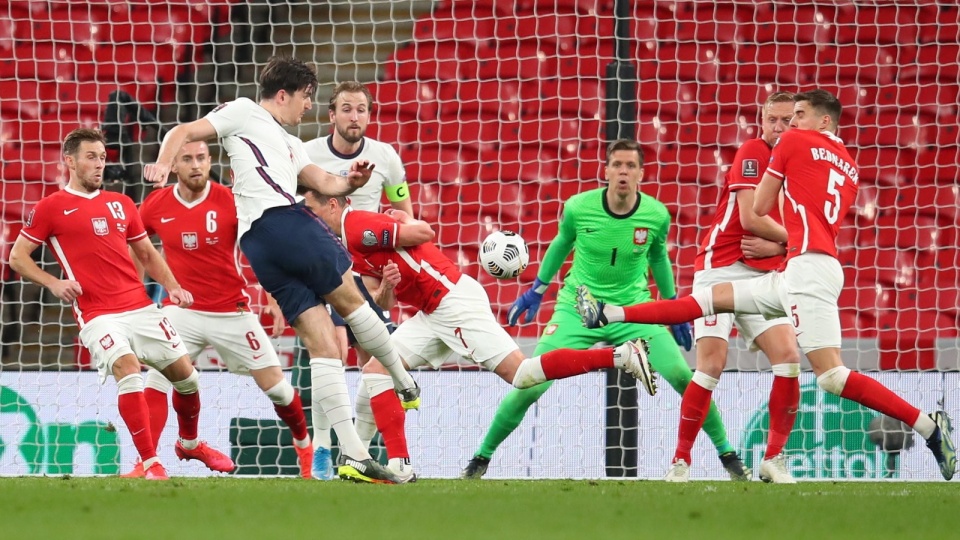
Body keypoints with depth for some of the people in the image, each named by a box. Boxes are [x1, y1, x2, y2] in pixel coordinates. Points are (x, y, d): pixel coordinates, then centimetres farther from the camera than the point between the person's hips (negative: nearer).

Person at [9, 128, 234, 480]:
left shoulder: (120, 204, 15)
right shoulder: (51, 208, 1)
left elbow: (147, 254, 23)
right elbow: (18, 256, 4)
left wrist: (172, 287, 7)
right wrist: (53, 283, -11)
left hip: (141, 307, 5)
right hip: (97, 315, -5)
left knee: (186, 375, 6)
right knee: (128, 370, -27)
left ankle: (190, 444, 34)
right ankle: (150, 463, -22)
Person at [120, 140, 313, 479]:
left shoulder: (230, 201, -11)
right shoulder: (156, 206, -4)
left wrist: (275, 299, -9)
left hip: (231, 312, -1)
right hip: (182, 310, 1)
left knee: (275, 384, 3)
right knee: (155, 381, -16)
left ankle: (305, 445, 29)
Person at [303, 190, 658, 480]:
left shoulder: (358, 227, -12)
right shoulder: (353, 252, 19)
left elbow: (423, 232, -19)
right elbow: (383, 303, 14)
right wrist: (385, 289, -6)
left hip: (453, 300, -10)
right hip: (432, 315, 10)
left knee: (521, 374, -16)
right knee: (376, 369, 3)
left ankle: (622, 356, -15)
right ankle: (399, 464, -2)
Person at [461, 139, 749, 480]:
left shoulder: (657, 215, -11)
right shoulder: (578, 208, -14)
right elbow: (562, 244, 8)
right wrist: (536, 291, 16)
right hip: (577, 308, -1)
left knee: (683, 378, -13)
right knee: (530, 386, -12)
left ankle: (728, 455, 5)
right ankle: (481, 459, 7)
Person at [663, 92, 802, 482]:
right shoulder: (753, 152, -7)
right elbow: (750, 218, -16)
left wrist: (774, 247, -10)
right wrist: (793, 238, -2)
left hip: (765, 275, 6)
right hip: (722, 268, -6)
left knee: (788, 357, -11)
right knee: (712, 364, -13)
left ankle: (774, 459, -2)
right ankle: (680, 460, -4)